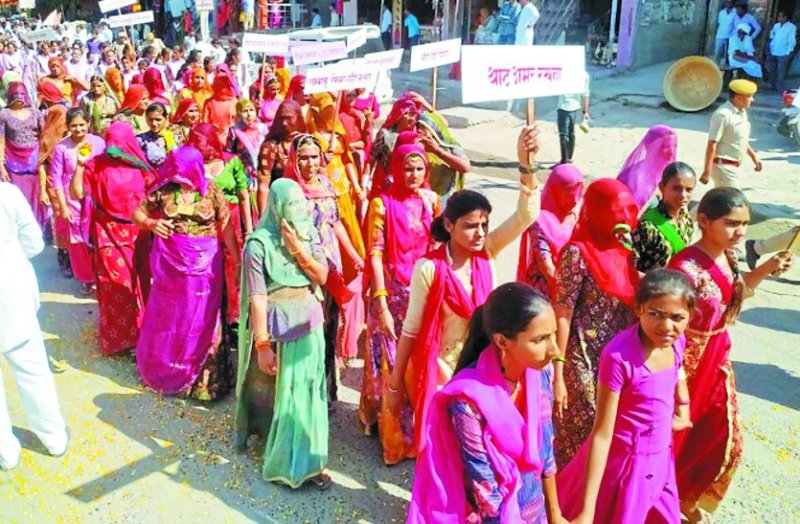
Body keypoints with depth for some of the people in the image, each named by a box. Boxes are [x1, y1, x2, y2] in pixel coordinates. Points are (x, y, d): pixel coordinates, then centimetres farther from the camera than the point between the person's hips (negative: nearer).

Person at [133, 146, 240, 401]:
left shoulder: (211, 191, -6)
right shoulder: (163, 190, -4)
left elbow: (225, 226, -4)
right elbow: (137, 213, 4)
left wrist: (237, 258, -9)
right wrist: (151, 223, -17)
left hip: (204, 262, -1)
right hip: (169, 261, 1)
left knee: (202, 318, 6)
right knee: (167, 316, 14)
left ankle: (202, 376, 21)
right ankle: (162, 369, 35)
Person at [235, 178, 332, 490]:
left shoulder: (308, 233, 0)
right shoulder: (259, 243, -17)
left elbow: (322, 277, -1)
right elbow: (257, 298, -18)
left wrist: (299, 250, -17)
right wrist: (262, 345, -19)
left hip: (309, 322, 5)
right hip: (277, 327, -5)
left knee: (308, 391, 11)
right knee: (277, 393, 9)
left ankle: (307, 459, 26)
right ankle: (284, 459, 26)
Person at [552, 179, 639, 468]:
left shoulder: (623, 251, 6)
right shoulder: (578, 253, -14)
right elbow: (562, 316, -15)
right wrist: (558, 374, -16)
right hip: (584, 361, -6)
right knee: (582, 435, 5)